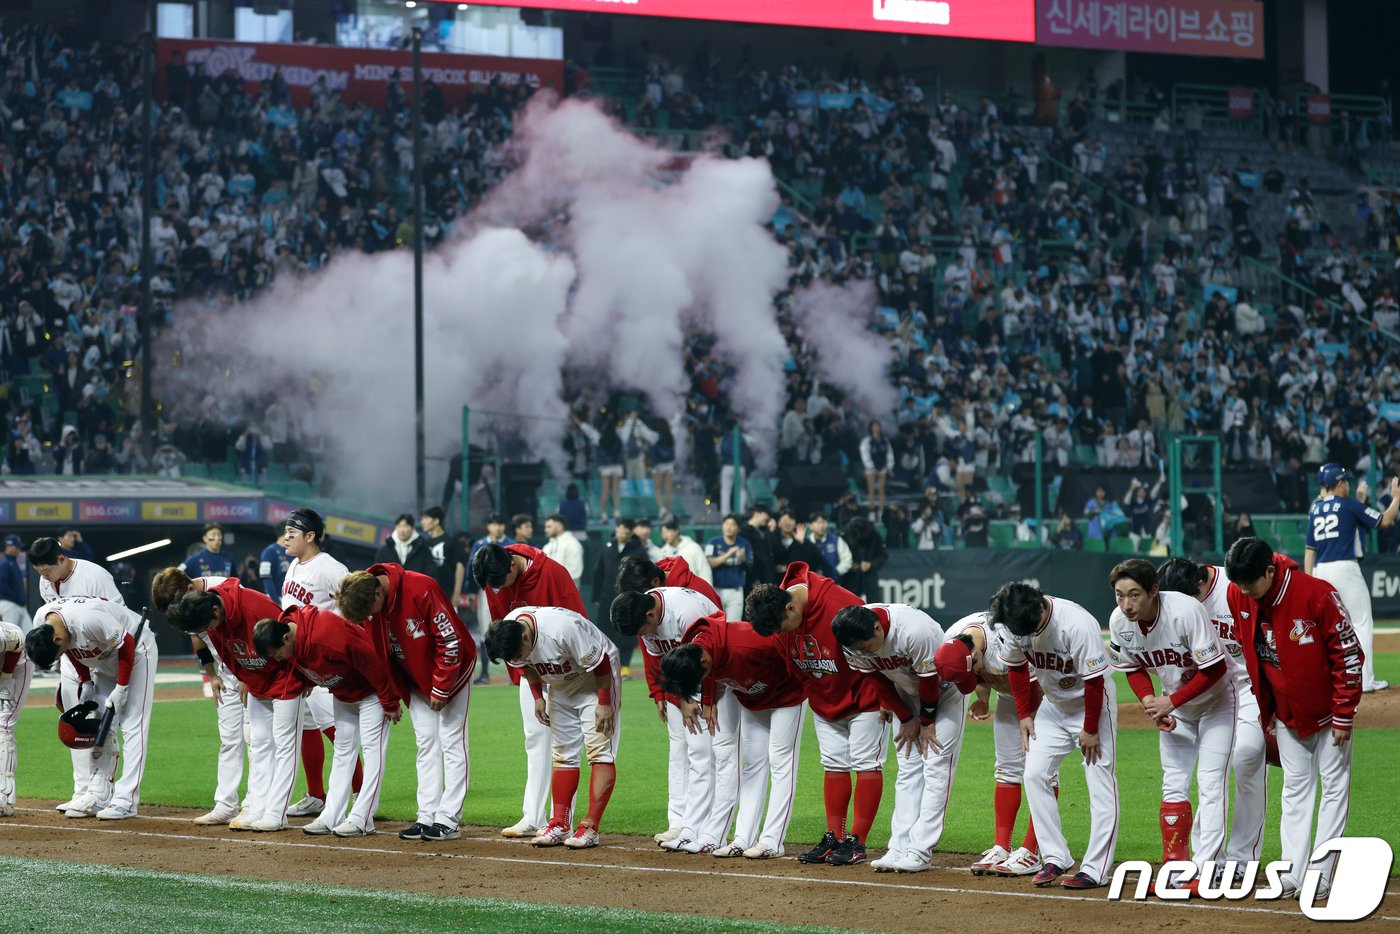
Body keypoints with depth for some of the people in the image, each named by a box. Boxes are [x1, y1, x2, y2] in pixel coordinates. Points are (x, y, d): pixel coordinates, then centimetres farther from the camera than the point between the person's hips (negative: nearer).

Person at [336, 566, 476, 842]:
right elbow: (377, 649, 2)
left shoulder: (422, 589, -30)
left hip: (451, 669, -6)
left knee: (451, 741, -7)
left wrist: (440, 688, -21)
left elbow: (451, 639, -25)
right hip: (415, 679, 6)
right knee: (426, 744, 6)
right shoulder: (364, 601, -11)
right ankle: (427, 817, 7)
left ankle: (448, 820, -8)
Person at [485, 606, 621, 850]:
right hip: (561, 685, 7)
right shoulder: (506, 631, -17)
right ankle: (560, 825, 10)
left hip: (596, 679, -7)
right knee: (563, 754, 7)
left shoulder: (563, 628, -38)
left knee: (599, 751, -13)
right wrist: (538, 697, 2)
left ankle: (591, 827, -16)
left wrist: (604, 703, -21)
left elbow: (599, 664, -26)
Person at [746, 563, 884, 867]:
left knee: (866, 763, -5)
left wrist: (884, 699, -16)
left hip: (863, 695, -7)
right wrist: (811, 692, 8)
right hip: (823, 700, 7)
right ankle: (834, 838, 12)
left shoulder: (841, 605, -33)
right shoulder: (779, 614, -11)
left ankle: (857, 842, -5)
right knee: (834, 765, 8)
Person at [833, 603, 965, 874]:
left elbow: (930, 679, -25)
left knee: (936, 767, -11)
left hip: (944, 688, -5)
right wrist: (906, 719, -4)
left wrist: (927, 723, -12)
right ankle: (899, 849, -1)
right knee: (908, 769, 2)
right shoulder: (855, 640, -21)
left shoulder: (915, 631, -39)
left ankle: (920, 852, -13)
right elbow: (877, 679, -5)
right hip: (906, 694, 5)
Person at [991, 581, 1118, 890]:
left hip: (1091, 704, -6)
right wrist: (1025, 714, 1)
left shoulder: (1078, 624, -34)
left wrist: (1090, 730, -17)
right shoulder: (1014, 622, -15)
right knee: (1034, 774, -2)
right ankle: (1054, 858, 3)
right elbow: (1017, 667, 3)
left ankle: (1095, 870, -10)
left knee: (1100, 782, -9)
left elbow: (1094, 680, -25)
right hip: (1053, 706, 6)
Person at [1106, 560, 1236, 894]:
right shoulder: (1119, 622, -17)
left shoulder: (1186, 611, -35)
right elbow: (1134, 668, 0)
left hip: (1216, 697, -5)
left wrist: (1170, 702, -29)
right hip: (1173, 702, 5)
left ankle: (1205, 871, -14)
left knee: (1210, 781, -12)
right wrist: (1150, 702, -17)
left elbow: (1214, 669, -28)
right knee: (1173, 785, 5)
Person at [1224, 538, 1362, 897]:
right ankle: (1293, 874, 8)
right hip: (1286, 712, 5)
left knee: (1334, 784, -1)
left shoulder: (1317, 594, -27)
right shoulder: (1238, 597, -11)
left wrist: (1344, 715, -17)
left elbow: (1348, 655, -19)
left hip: (1327, 708, -5)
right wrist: (1265, 711, 10)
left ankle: (1322, 874, 1)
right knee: (1295, 788, 7)